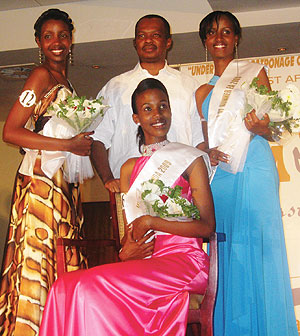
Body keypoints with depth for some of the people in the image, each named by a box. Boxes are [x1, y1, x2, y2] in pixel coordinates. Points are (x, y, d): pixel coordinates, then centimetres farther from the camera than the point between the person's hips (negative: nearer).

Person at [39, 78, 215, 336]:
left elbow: (207, 226, -3)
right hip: (144, 262, 5)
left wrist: (151, 222, -10)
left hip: (183, 259, -4)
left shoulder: (191, 159, 4)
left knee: (92, 285, -27)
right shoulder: (130, 168, 18)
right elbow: (129, 230, 16)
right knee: (66, 286, -22)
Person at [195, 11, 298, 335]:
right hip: (219, 174, 4)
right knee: (226, 252, 2)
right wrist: (208, 151, -5)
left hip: (254, 170, -4)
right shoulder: (203, 92, 20)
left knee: (257, 245, -7)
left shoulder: (255, 73, 9)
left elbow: (271, 128, 3)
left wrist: (259, 128, -20)